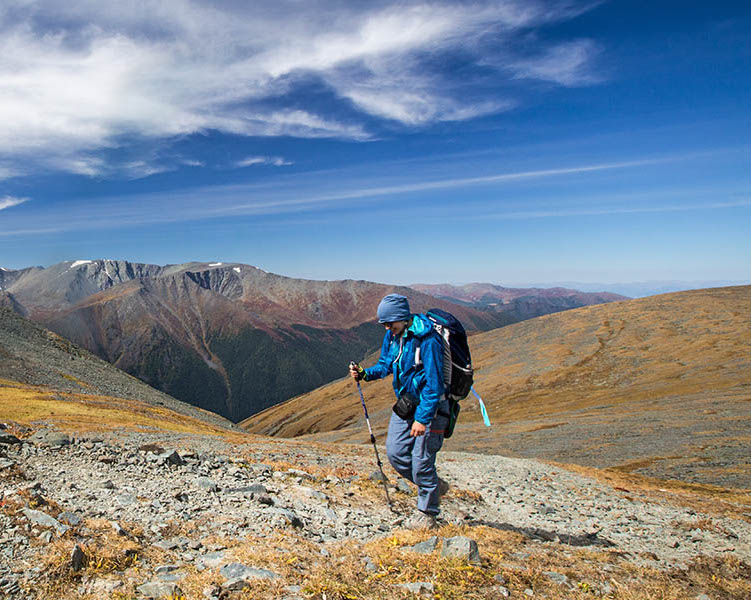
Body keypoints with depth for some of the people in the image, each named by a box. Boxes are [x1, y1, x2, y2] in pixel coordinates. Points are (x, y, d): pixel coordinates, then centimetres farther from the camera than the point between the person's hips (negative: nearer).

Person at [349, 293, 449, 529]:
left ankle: (427, 514, 19)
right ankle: (434, 486, 30)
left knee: (421, 460, -3)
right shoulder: (393, 335, 0)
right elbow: (385, 364, 12)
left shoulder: (427, 340, -25)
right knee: (395, 452, 6)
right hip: (405, 403, 8)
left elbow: (434, 384, -24)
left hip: (430, 405, -8)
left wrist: (423, 418, -25)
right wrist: (364, 373, -7)